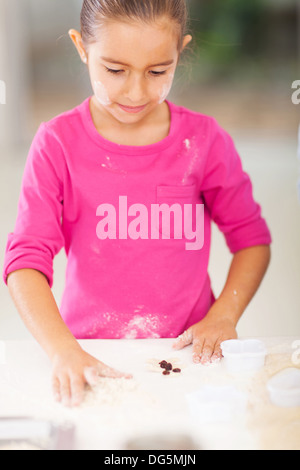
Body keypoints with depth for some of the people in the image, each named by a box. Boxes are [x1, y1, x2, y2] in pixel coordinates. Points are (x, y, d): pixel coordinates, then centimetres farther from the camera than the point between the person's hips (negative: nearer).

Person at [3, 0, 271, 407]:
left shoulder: (204, 140, -1)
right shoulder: (58, 144, -5)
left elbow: (252, 238, 9)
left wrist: (223, 316, -5)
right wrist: (64, 351, -24)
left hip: (186, 351, 0)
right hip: (91, 352, 0)